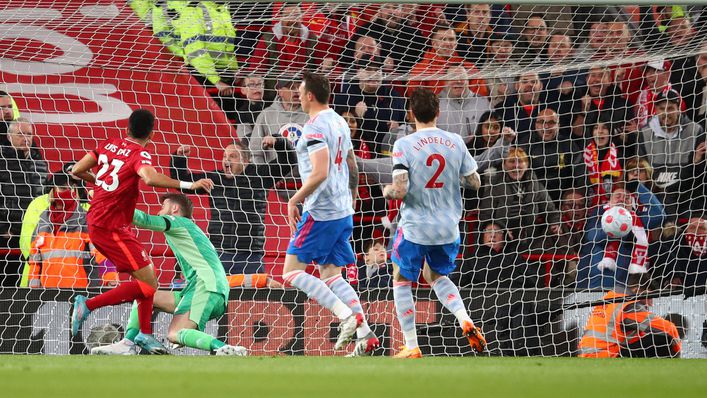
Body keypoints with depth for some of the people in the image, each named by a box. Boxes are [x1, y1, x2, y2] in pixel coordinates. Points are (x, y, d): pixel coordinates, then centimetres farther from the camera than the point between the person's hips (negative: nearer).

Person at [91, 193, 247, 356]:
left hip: (206, 284, -9)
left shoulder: (178, 222, 7)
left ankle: (226, 349, -38)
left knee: (174, 335, -25)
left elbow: (144, 220, -8)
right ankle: (127, 345, 1)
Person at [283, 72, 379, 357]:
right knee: (331, 275, 12)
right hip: (343, 212, 9)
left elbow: (320, 173, -24)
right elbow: (353, 170, 22)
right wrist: (350, 201, 35)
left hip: (320, 212, -9)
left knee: (292, 273, -4)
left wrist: (294, 201, -16)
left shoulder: (315, 127, -15)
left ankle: (348, 315, -15)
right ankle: (365, 335, 0)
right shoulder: (340, 123, 13)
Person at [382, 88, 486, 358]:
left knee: (402, 282, 15)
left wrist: (387, 191, 2)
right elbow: (474, 182, 5)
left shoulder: (404, 145, -14)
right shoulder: (455, 142, -2)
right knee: (436, 276, 26)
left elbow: (400, 191, -20)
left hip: (415, 227, -4)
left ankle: (412, 348, 11)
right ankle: (466, 322, 2)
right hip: (448, 228, 4)